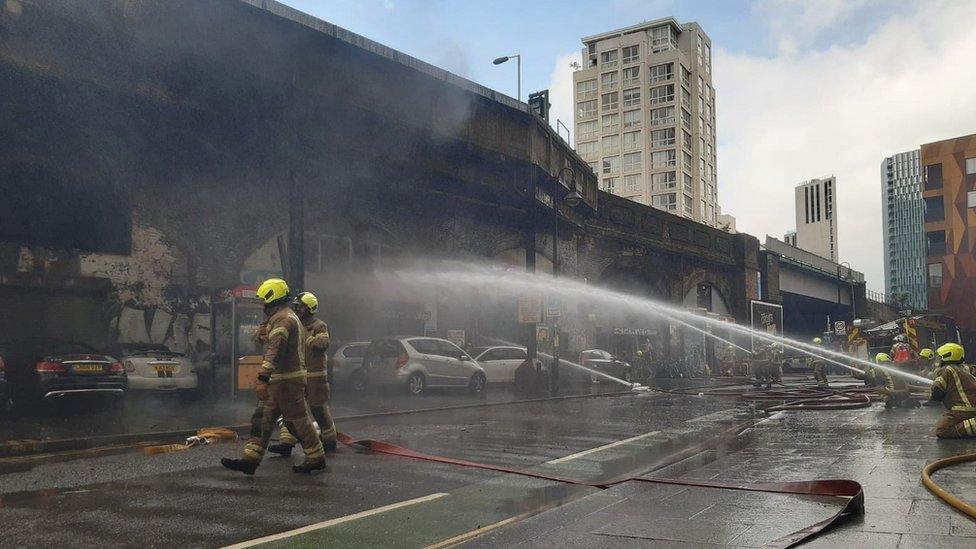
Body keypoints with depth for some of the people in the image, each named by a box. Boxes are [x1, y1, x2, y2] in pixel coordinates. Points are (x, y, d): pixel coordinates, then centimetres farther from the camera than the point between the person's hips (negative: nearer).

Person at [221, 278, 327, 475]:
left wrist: (263, 378, -34)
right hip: (279, 380, 11)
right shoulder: (288, 316, 19)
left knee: (298, 420, -1)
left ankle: (316, 459, 9)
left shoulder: (282, 318, -16)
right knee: (262, 418, 8)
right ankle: (250, 460, 9)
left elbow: (275, 350, -29)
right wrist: (265, 334, 14)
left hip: (287, 379, -11)